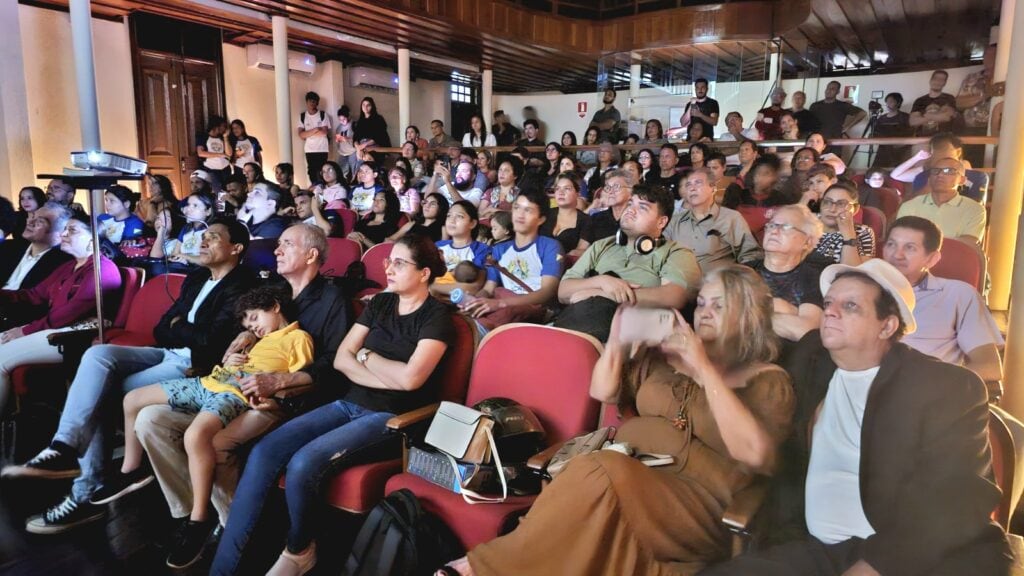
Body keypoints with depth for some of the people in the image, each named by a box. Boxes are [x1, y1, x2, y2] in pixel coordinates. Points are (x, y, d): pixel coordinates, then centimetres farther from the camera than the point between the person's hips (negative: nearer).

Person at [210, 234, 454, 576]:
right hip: (348, 404, 7)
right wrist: (388, 378, -10)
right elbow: (341, 359, 5)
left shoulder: (436, 316, -7)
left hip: (390, 417, -6)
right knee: (264, 451, -13)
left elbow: (410, 378, -19)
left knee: (303, 464, -26)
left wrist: (366, 356, -3)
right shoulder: (380, 303, 11)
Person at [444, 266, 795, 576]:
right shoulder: (666, 356, 17)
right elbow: (603, 392, 17)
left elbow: (754, 453, -15)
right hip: (624, 471, 4)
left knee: (601, 473, -32)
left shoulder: (768, 381, 3)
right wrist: (618, 336, 3)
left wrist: (705, 370, -17)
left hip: (696, 506, -4)